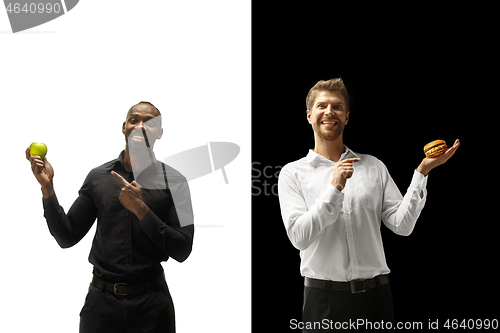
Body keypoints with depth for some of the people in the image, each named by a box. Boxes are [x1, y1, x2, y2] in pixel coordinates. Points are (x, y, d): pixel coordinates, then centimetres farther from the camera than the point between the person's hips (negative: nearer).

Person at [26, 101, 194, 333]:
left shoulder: (173, 181, -3)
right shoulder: (98, 177, 4)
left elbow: (182, 250, -9)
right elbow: (67, 237, 4)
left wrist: (140, 209, -17)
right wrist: (47, 187, -7)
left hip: (152, 303, -1)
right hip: (102, 299, 2)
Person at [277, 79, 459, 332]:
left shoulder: (374, 167, 9)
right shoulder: (293, 173, 2)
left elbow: (402, 225, 1)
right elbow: (299, 236, -10)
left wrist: (422, 172, -5)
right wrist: (335, 188, -16)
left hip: (375, 293, 2)